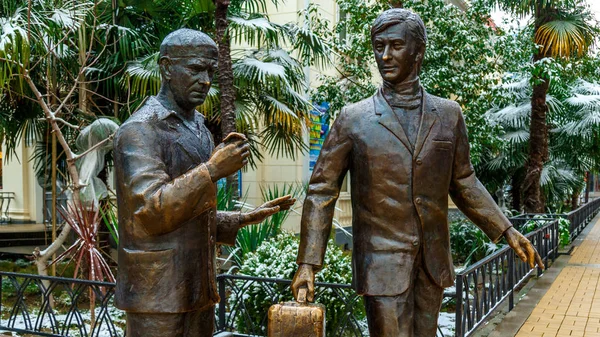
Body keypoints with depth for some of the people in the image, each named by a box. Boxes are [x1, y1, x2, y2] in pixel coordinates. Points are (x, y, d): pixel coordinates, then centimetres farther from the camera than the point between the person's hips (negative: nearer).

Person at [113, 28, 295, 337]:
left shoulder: (198, 129, 15)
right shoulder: (139, 130, -11)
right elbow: (151, 211, -22)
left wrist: (244, 219, 12)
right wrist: (212, 170, -24)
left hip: (197, 289, 8)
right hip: (158, 295, -8)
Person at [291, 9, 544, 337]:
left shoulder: (449, 115, 6)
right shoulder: (353, 119, -3)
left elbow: (463, 183, 16)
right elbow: (321, 191, -2)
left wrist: (506, 230, 9)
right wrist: (308, 263, -7)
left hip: (433, 261, 4)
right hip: (382, 262, -3)